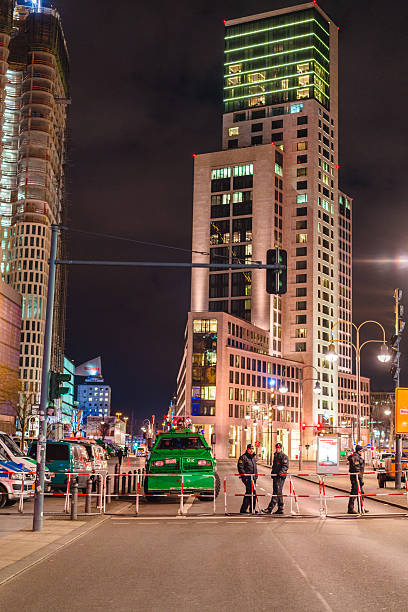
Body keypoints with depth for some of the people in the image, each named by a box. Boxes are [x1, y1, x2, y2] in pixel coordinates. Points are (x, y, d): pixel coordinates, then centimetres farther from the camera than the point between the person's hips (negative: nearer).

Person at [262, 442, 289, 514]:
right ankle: (280, 509, 14)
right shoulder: (275, 456, 21)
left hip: (280, 476, -9)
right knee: (278, 493, 10)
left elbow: (285, 466, -16)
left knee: (277, 492, -12)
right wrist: (272, 472, 21)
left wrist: (281, 472, -28)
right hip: (275, 476, 10)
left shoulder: (284, 456, -6)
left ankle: (270, 508, -18)